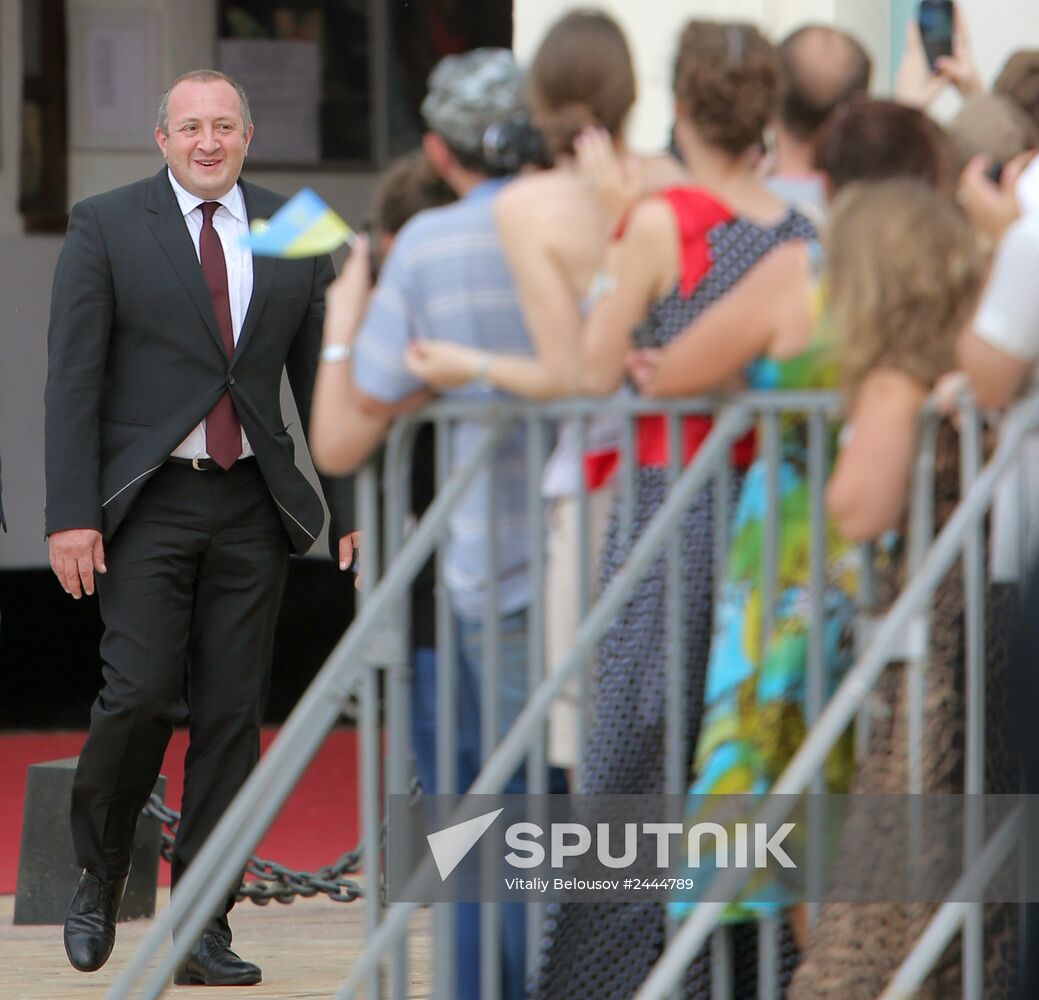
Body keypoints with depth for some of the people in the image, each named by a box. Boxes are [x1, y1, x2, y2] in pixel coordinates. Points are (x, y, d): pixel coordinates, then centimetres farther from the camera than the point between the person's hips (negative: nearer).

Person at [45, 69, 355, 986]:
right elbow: (73, 377, -4)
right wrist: (71, 515, -11)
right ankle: (100, 877, 13)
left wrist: (352, 509, 7)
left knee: (233, 714, 1)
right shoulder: (105, 227, 0)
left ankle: (204, 931, 5)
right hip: (146, 501, -3)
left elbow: (323, 382, 13)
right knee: (142, 694, -12)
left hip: (252, 503, 3)